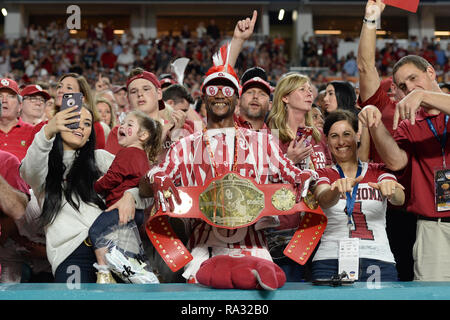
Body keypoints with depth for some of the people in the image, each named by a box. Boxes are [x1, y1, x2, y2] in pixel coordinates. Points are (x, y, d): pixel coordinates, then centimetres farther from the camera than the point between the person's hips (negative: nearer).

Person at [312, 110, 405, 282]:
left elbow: (399, 199, -4)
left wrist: (389, 189, -27)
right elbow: (323, 201, -9)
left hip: (379, 261, 1)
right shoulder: (323, 175, 13)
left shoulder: (379, 171, 16)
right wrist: (337, 189, -32)